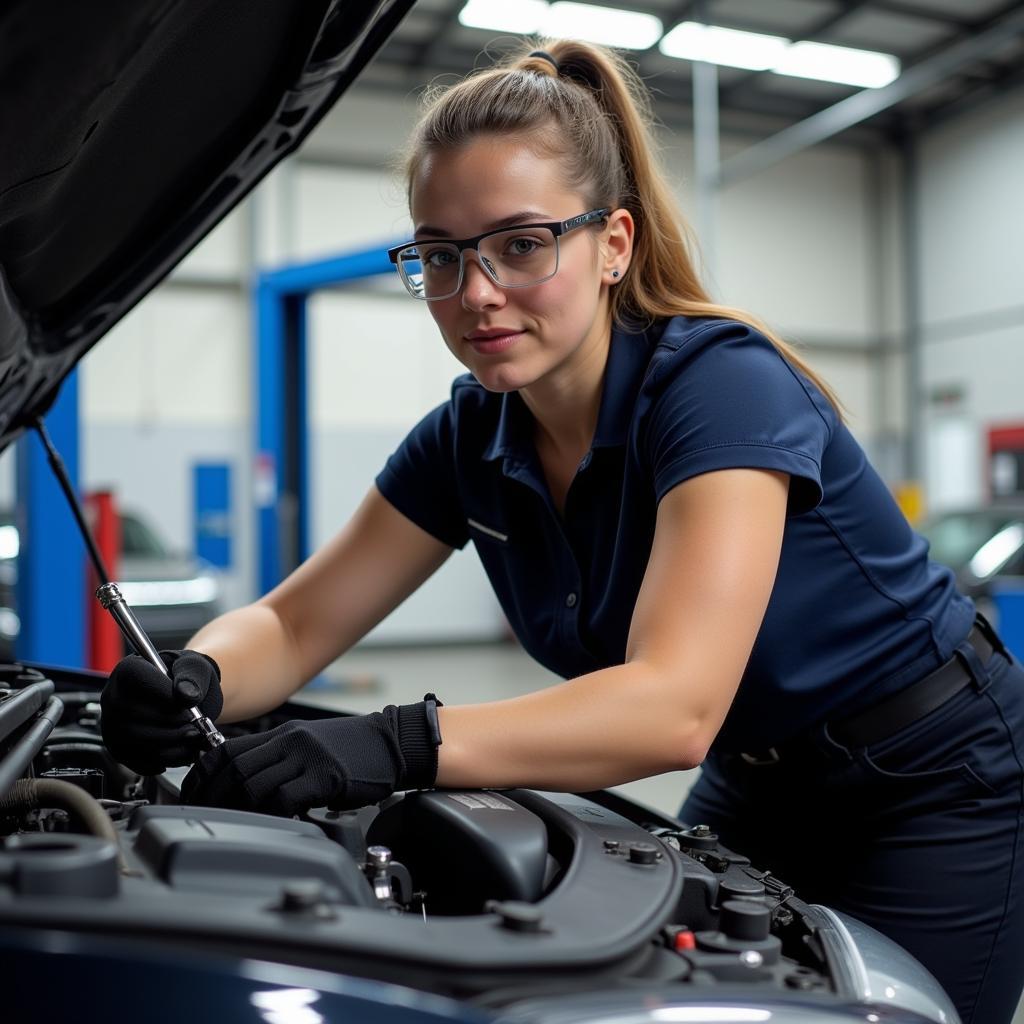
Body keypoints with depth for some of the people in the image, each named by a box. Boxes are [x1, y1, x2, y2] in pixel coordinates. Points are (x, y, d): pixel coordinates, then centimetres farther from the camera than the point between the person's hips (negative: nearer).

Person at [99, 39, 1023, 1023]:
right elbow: (294, 623, -7)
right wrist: (193, 680, -29)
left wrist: (403, 744, -53)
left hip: (932, 785, -5)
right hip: (761, 787, 6)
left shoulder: (721, 384, -30)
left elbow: (675, 706, -42)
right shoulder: (471, 438, -8)